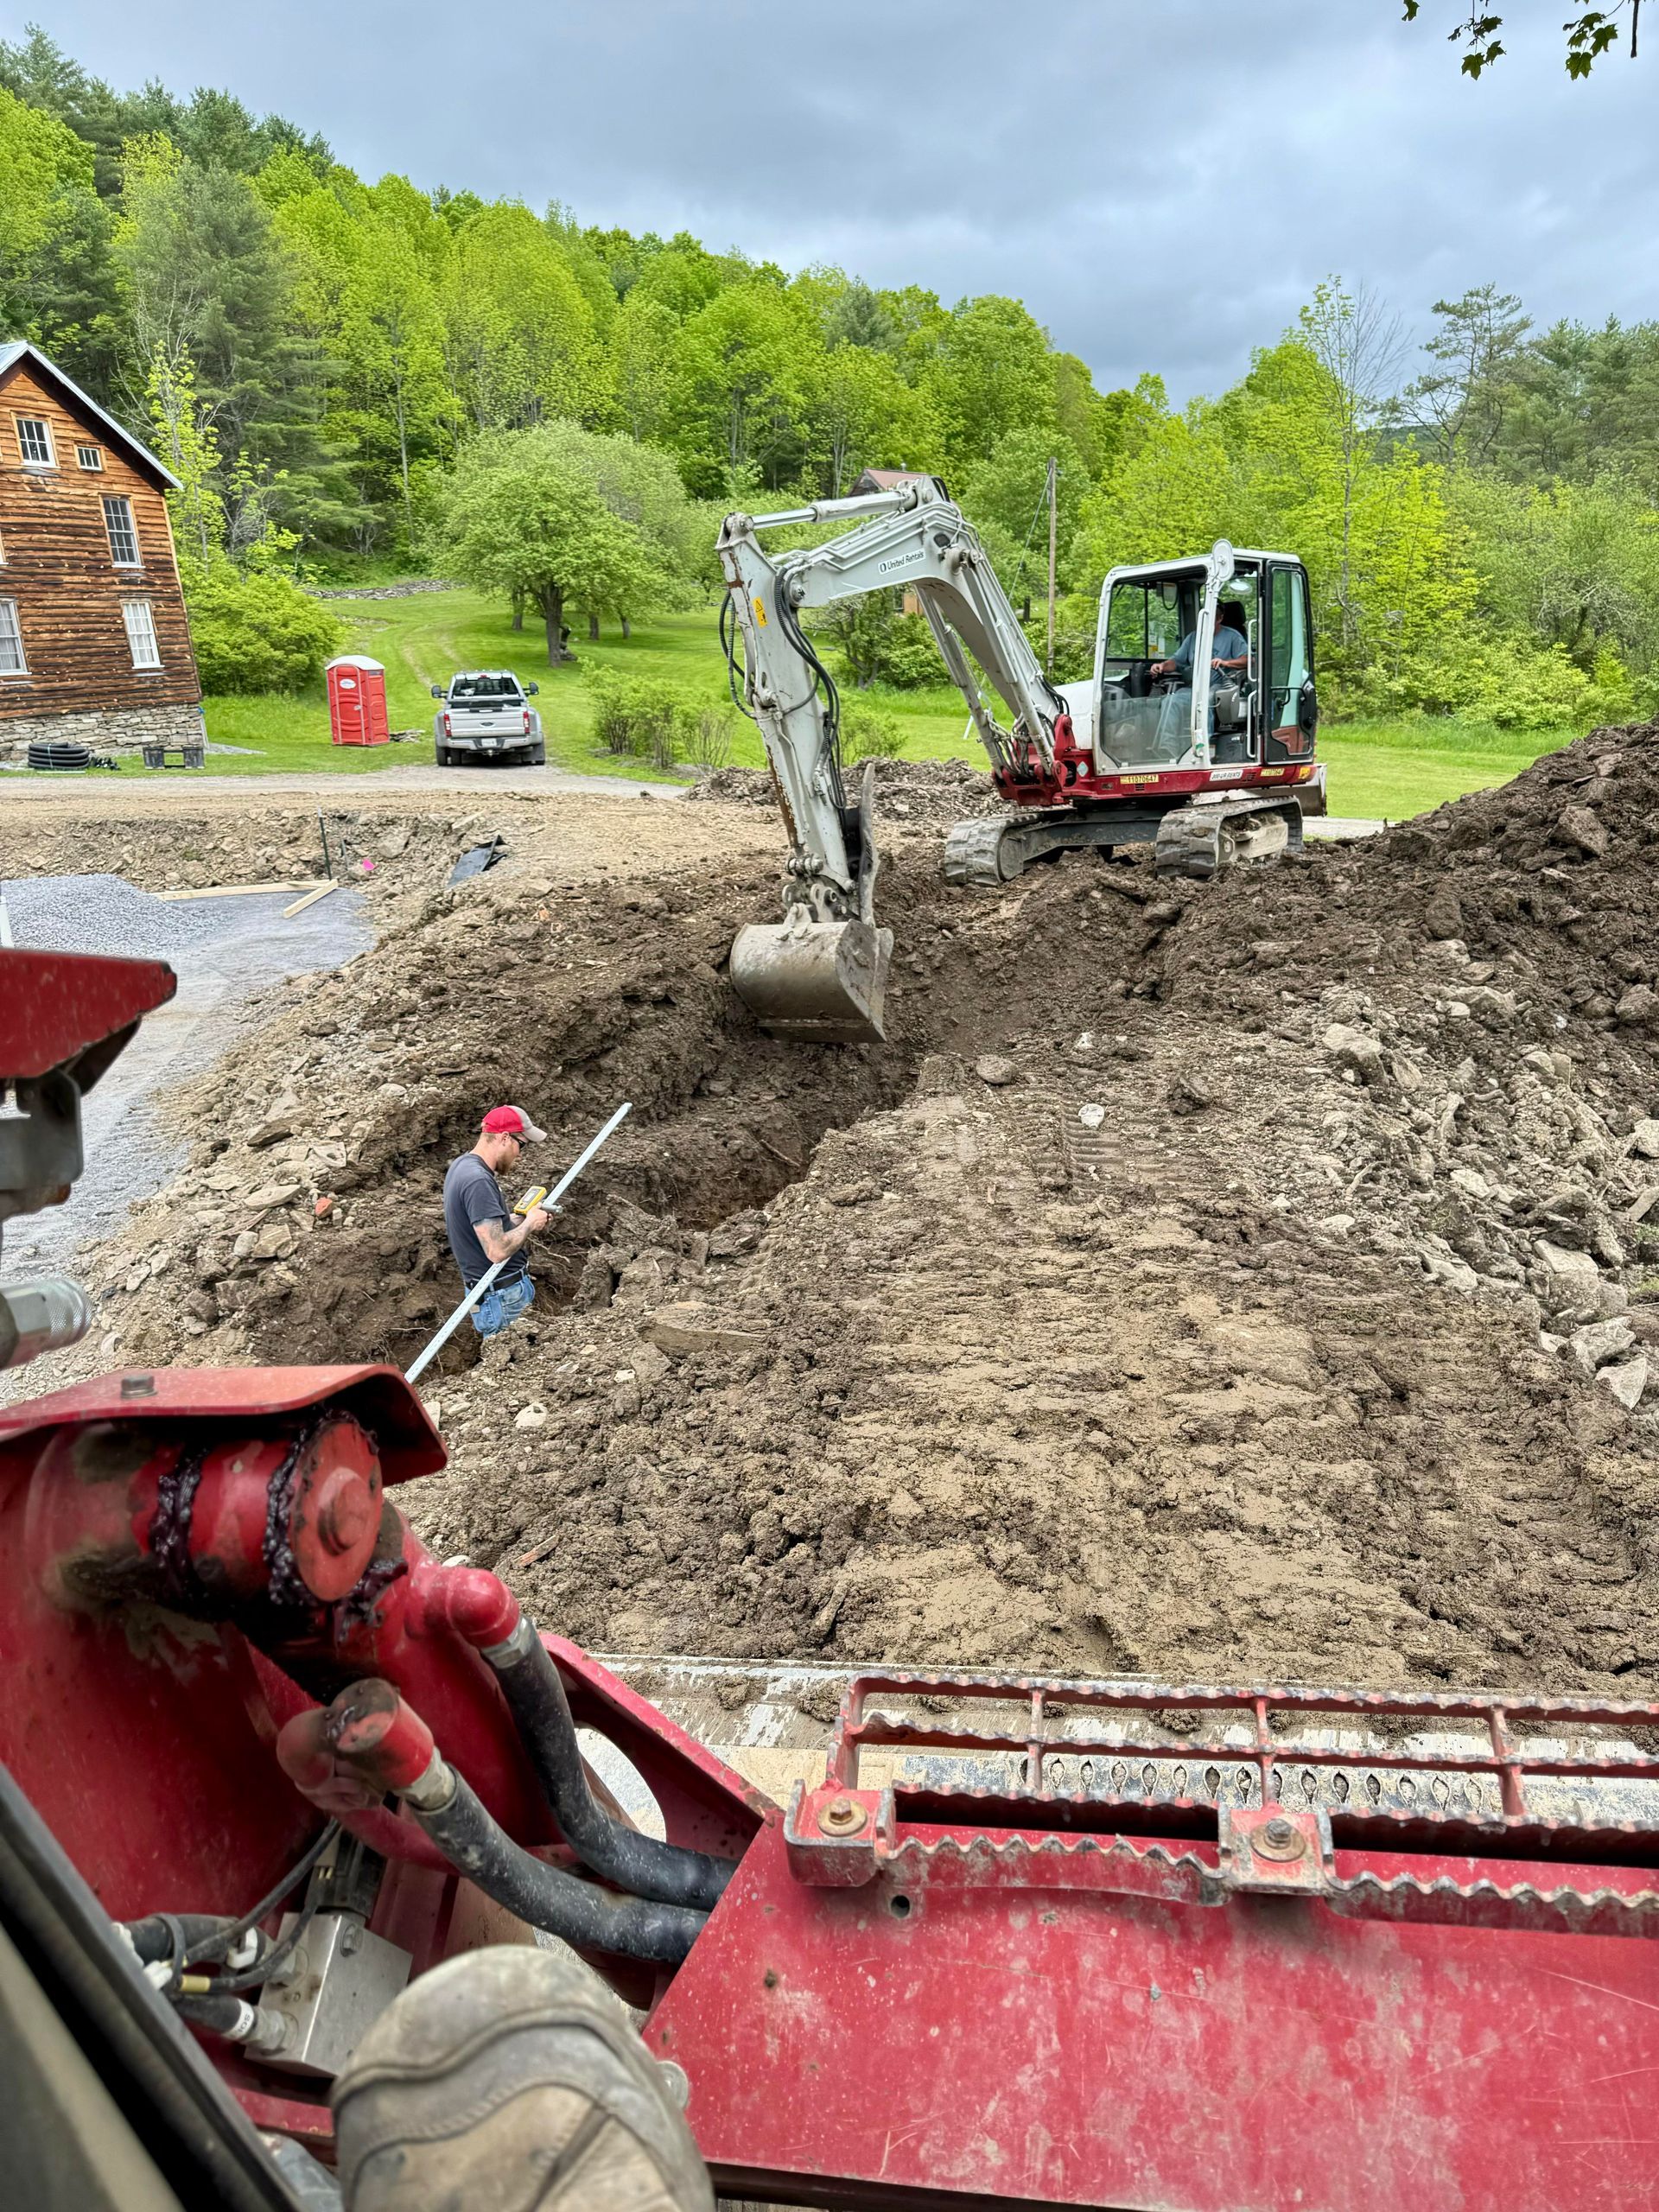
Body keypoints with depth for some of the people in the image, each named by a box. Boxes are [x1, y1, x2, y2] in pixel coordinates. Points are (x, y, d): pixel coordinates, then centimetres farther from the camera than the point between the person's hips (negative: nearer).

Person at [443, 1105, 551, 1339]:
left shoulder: (461, 1165, 8)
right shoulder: (478, 1181, -24)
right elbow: (497, 1250, -27)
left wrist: (522, 1219, 7)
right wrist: (529, 1224, -11)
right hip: (503, 1299, -10)